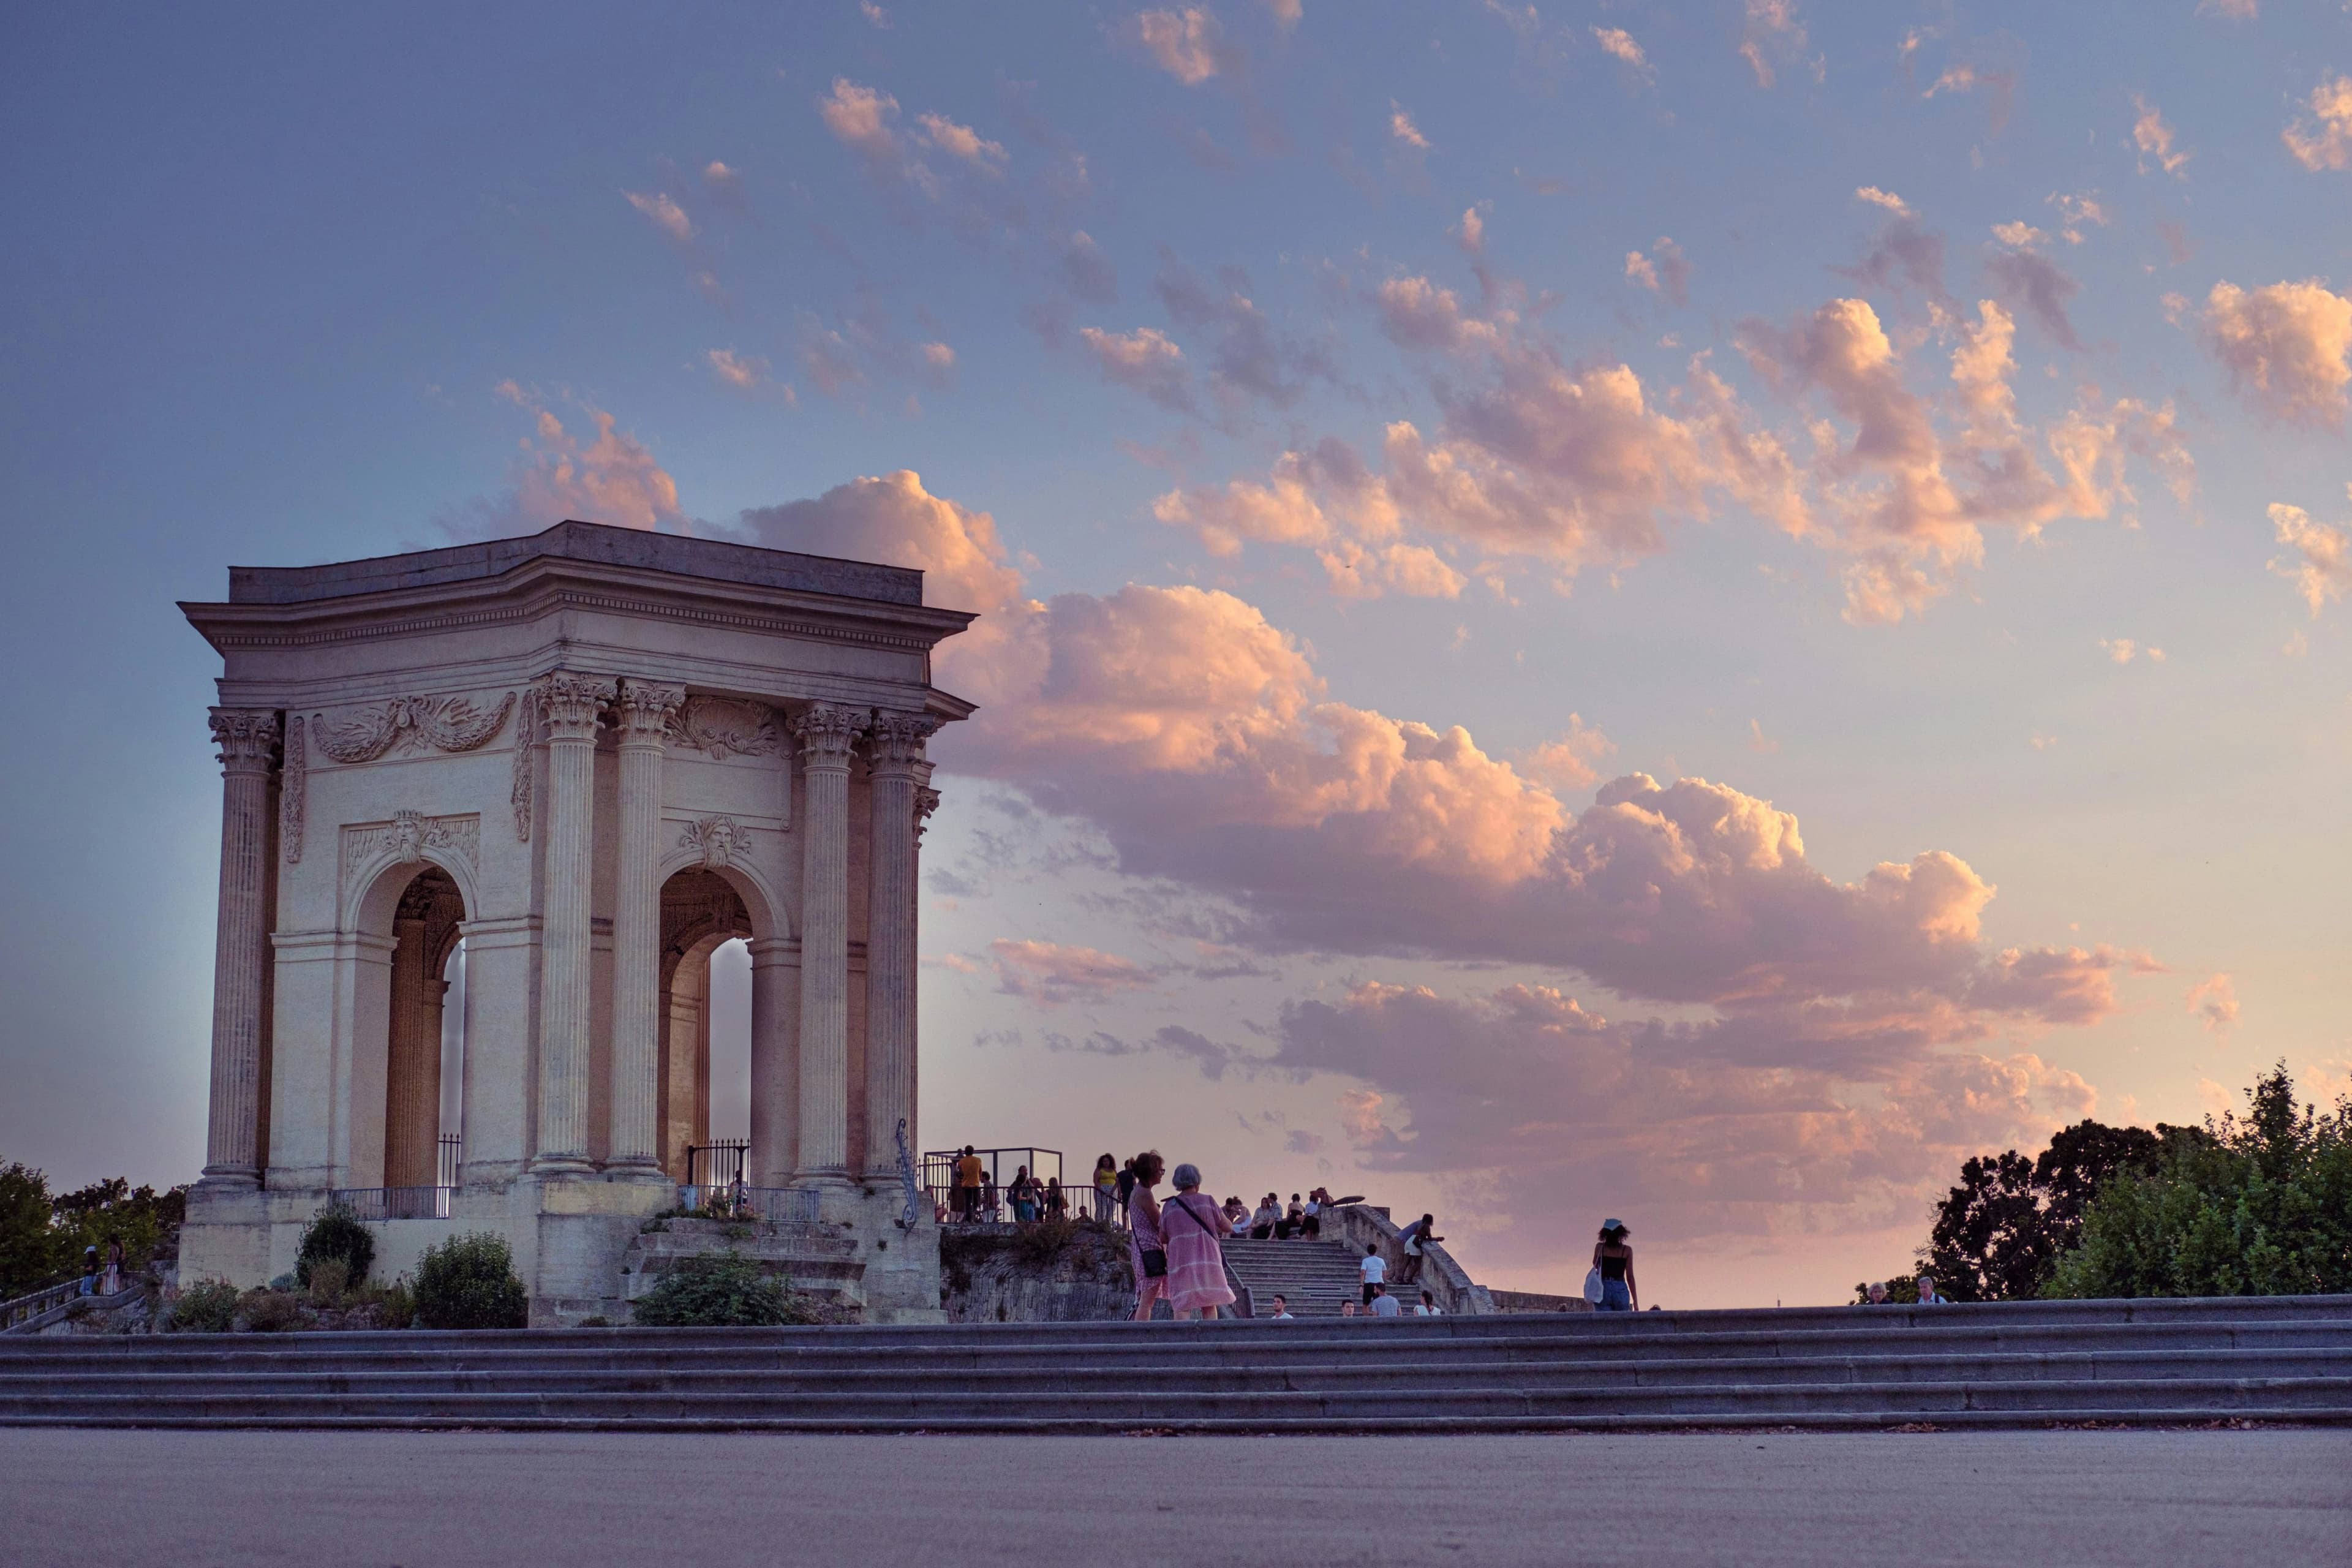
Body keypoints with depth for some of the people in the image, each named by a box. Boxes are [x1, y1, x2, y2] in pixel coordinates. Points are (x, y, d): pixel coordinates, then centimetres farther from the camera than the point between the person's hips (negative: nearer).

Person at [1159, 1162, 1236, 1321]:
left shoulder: (1169, 1207, 6)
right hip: (1207, 1259, 0)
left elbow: (1163, 1239, 11)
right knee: (1209, 1307, 7)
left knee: (1181, 1307, -4)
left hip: (1180, 1260, 0)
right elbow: (1228, 1228, 6)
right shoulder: (1207, 1201, 2)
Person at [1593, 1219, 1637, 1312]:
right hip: (1621, 1290, -1)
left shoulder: (1600, 1247, 4)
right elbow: (1630, 1277, -1)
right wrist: (1635, 1301, 1)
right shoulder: (1627, 1250, 1)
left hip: (1603, 1290, 1)